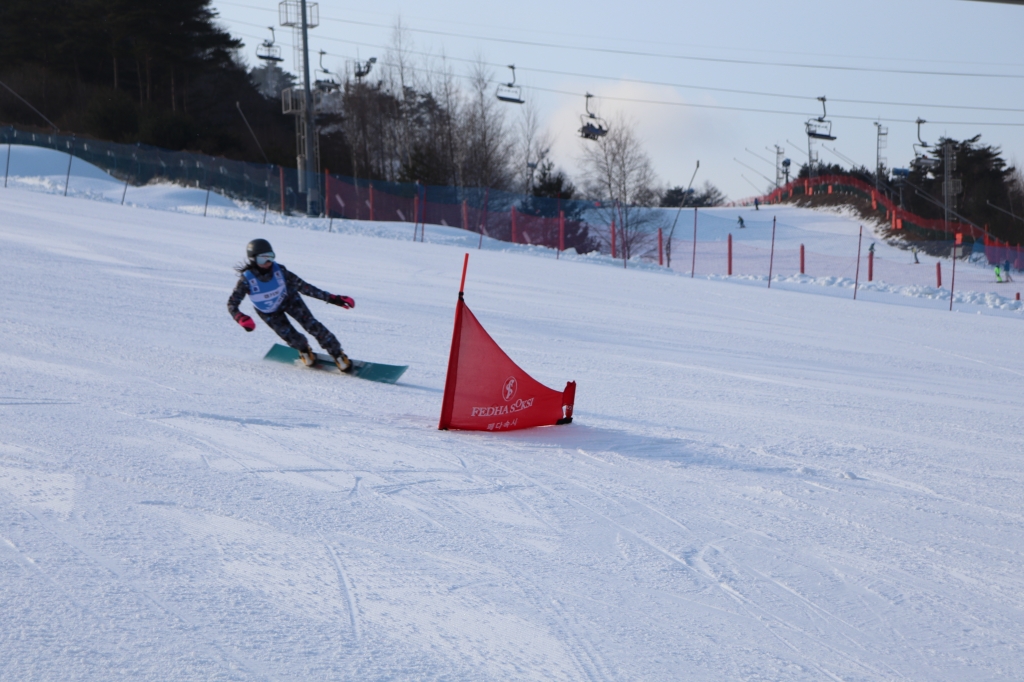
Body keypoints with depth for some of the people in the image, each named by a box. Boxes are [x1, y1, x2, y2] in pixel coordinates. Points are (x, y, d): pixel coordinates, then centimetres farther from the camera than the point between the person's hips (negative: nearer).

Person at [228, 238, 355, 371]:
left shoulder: (279, 271, -29)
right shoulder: (246, 279, -33)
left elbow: (303, 287, -24)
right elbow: (232, 304, -27)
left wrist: (331, 298, -26)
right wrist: (241, 318, -50)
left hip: (288, 300, 1)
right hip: (268, 312, 0)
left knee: (312, 325, -13)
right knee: (291, 337, -10)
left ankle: (338, 355, 0)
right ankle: (303, 348, 27)